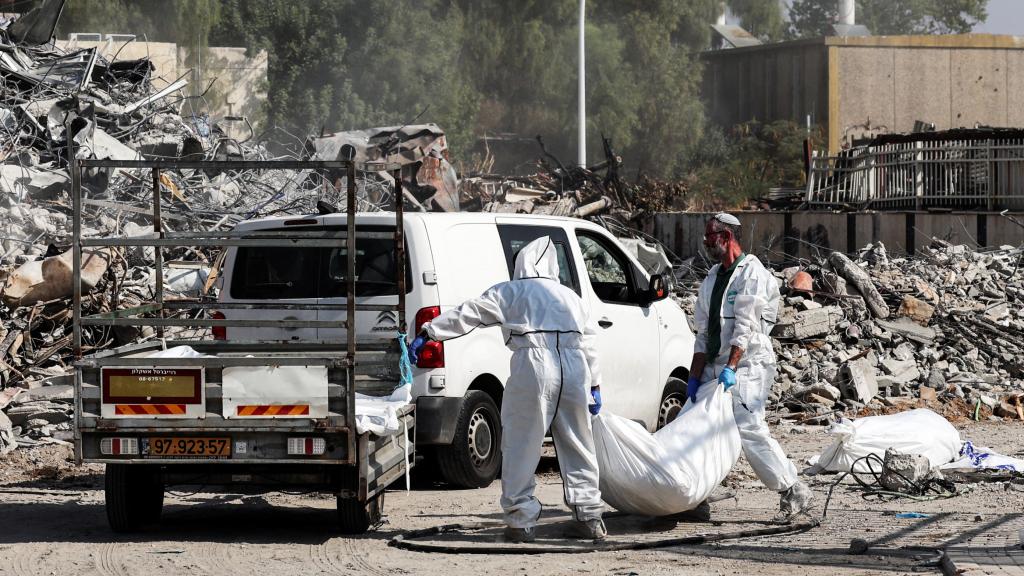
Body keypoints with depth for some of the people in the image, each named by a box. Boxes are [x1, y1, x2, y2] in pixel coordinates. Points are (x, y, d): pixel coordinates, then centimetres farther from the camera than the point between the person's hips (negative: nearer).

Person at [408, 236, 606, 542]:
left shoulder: (510, 293, 10)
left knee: (521, 449, 3)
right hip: (574, 369, 4)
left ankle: (521, 521, 2)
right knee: (577, 448, 14)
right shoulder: (569, 296, 23)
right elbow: (589, 343, 22)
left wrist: (427, 334, 10)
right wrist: (595, 386, 24)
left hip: (534, 368, -4)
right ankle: (588, 517, 14)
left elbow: (466, 315, 6)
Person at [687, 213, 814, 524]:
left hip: (747, 366, -9)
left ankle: (794, 492, -14)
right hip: (715, 367, 9)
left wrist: (731, 367, -24)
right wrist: (694, 376, 10)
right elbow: (703, 333, 17)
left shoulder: (752, 273, -7)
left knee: (749, 429, -19)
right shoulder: (712, 278, 18)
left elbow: (745, 326, -17)